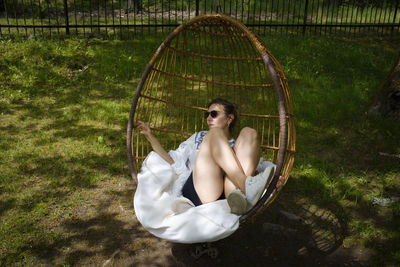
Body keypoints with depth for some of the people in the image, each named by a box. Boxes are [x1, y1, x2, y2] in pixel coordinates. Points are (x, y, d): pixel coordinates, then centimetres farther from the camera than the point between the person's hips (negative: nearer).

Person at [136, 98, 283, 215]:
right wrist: (151, 137, 22)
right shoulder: (198, 137, 36)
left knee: (248, 132, -11)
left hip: (230, 192, 1)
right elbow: (173, 162, 27)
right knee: (215, 133, -14)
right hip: (198, 194, 0)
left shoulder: (238, 146, 31)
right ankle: (246, 187, -37)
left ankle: (239, 196, -36)